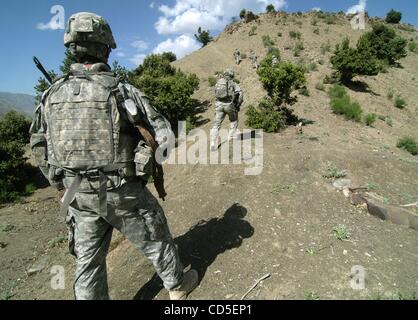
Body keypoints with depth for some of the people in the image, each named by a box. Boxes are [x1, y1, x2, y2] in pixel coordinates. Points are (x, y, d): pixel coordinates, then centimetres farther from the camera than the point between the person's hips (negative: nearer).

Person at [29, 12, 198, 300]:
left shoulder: (52, 93, 2)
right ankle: (178, 286, 39)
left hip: (78, 193, 5)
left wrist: (63, 182, 20)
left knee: (88, 259, 19)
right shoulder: (120, 89, -15)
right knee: (156, 239, 17)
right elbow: (164, 134, -13)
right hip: (122, 191, -4)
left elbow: (38, 144, 10)